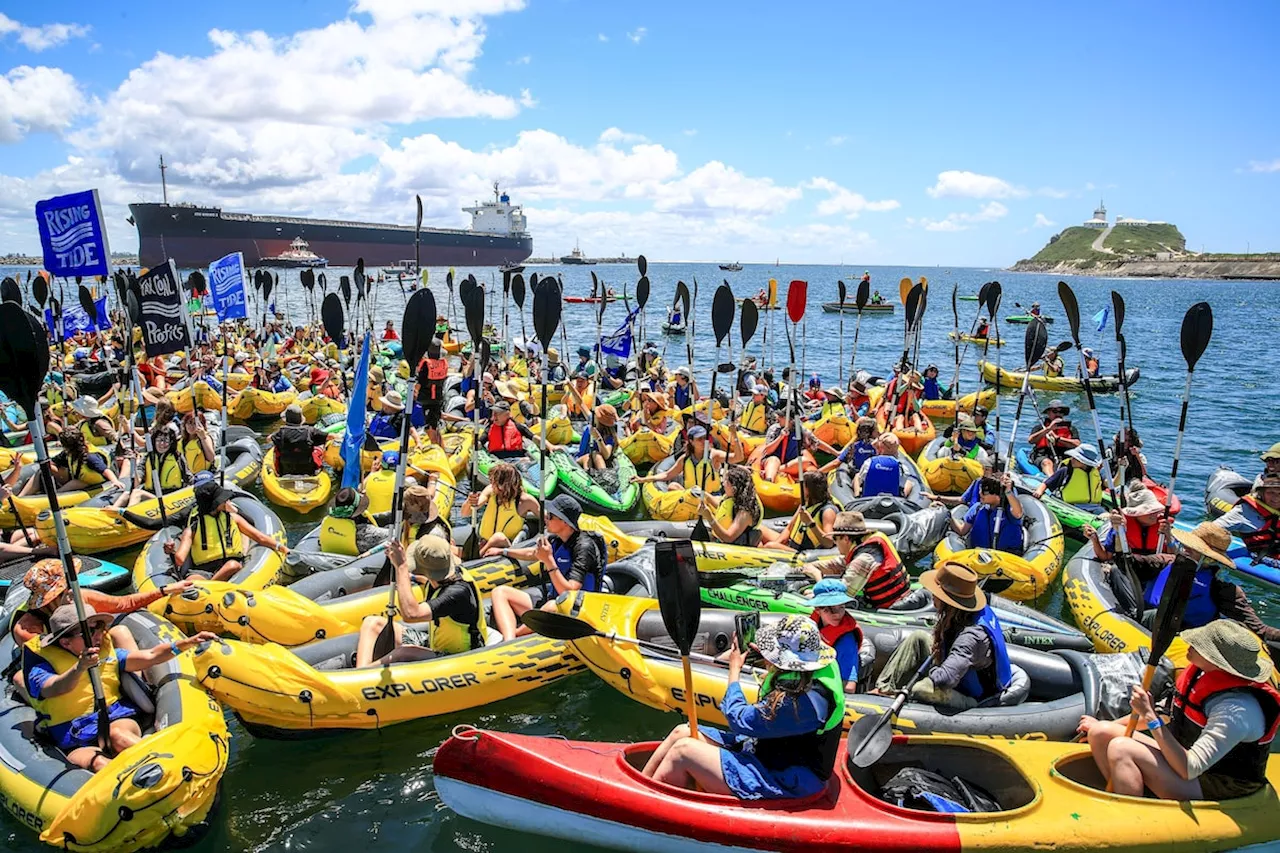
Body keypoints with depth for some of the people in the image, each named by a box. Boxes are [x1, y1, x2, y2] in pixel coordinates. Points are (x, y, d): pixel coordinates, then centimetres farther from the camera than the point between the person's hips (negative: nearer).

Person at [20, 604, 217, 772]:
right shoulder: (42, 668, 0)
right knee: (98, 763, -36)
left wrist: (189, 642, -3)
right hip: (78, 743, -1)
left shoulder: (106, 653, 15)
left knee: (118, 735, -35)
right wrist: (79, 668, -43)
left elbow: (150, 657, 11)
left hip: (118, 720, 2)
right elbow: (57, 688, -22)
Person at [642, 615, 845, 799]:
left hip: (782, 783, -10)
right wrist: (763, 654, 9)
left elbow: (740, 720, -19)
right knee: (681, 732, 3)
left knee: (683, 750, -14)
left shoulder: (805, 700, -32)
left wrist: (735, 669, -6)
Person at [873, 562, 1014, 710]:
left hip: (972, 697, -9)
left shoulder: (971, 635, -37)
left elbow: (945, 678, -44)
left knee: (918, 690, -36)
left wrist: (932, 670, -22)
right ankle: (885, 688, 2)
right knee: (918, 637, 0)